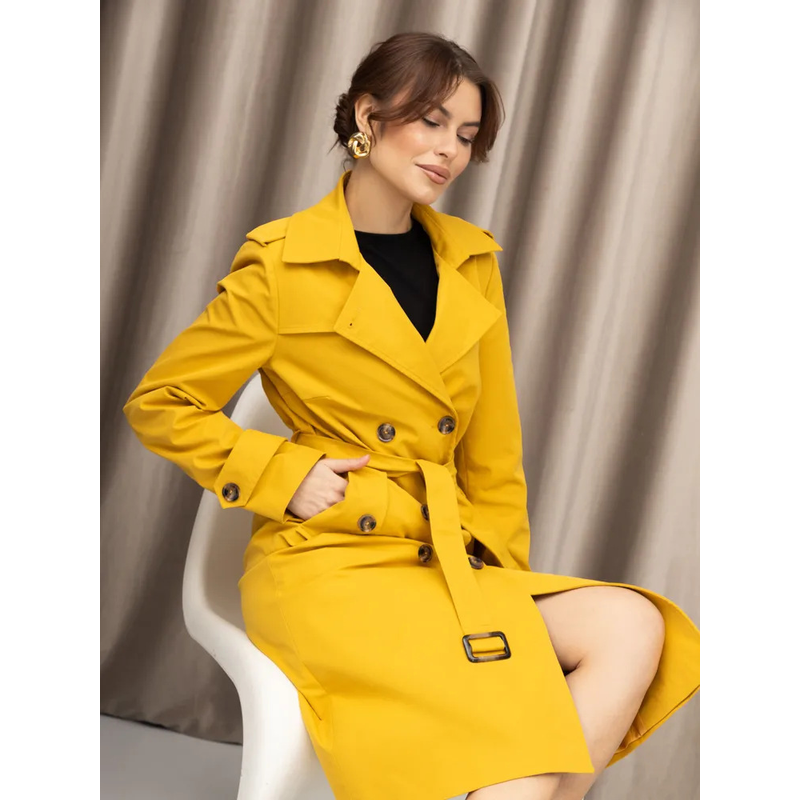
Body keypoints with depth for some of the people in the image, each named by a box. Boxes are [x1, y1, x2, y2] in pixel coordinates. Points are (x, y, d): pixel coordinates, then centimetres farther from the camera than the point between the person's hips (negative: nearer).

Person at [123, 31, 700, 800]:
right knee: (521, 713, -28)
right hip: (326, 561, -5)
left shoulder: (471, 261, 10)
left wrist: (500, 565, 7)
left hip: (449, 559, 6)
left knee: (632, 628, -21)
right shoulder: (284, 263, -5)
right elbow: (157, 405, 1)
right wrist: (284, 476, -9)